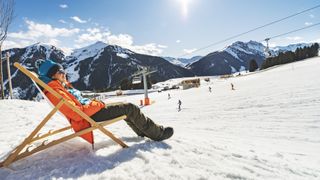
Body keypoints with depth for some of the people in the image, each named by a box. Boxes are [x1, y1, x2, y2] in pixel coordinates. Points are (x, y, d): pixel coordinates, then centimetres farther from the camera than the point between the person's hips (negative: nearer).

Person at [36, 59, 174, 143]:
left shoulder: (63, 86, 16)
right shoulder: (55, 92, -15)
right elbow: (77, 114, -23)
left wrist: (94, 103, 8)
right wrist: (97, 105, -15)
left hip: (91, 111, 10)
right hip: (90, 117, -10)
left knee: (127, 108, 13)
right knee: (130, 108, -13)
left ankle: (143, 131, 24)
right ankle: (157, 133, 0)